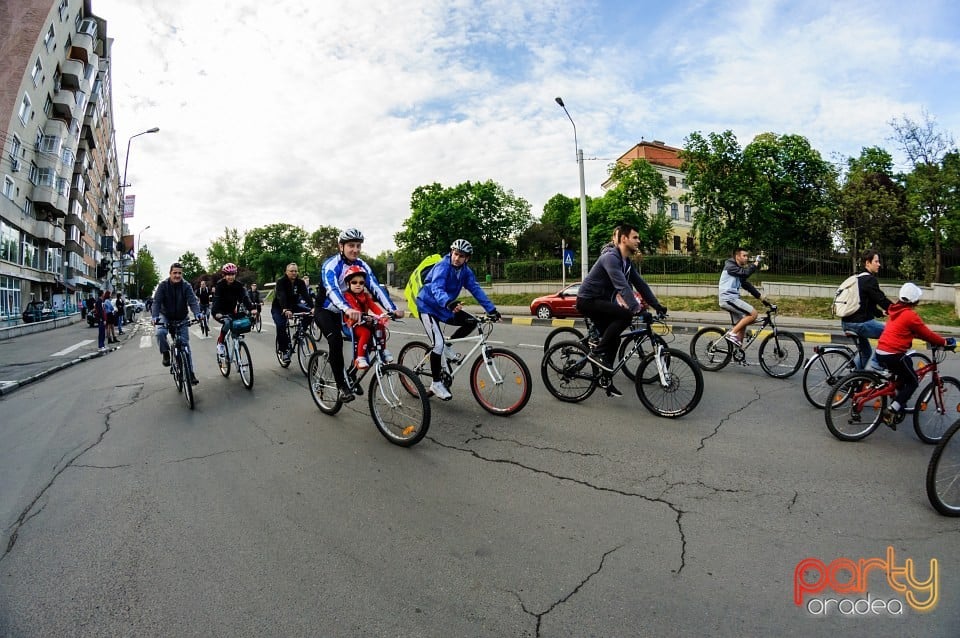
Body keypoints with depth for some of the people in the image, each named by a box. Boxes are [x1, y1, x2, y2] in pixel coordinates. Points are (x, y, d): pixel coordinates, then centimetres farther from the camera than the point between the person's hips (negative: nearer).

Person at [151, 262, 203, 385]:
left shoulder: (186, 286, -12)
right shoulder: (163, 285, -12)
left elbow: (193, 301, -22)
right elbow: (156, 302, -19)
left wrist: (197, 313, -42)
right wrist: (155, 316, -35)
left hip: (182, 319, 0)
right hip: (166, 317, 0)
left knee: (185, 345, -1)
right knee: (160, 332, -32)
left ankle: (190, 372, 4)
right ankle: (165, 353, -3)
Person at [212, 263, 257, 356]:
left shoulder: (238, 285, -9)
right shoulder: (220, 285, -17)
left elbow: (244, 297, -21)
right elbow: (217, 299, -28)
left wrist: (251, 309, -39)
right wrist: (217, 312, -46)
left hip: (231, 311, 4)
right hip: (220, 312, -4)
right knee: (227, 322, -32)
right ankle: (220, 342, -12)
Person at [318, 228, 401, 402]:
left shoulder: (362, 265, -9)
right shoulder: (331, 264, -24)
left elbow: (376, 287, -20)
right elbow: (332, 289, -42)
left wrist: (392, 309, -35)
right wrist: (347, 309, -61)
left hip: (344, 312, 6)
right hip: (325, 311, -6)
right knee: (336, 340, -27)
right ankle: (342, 385, -18)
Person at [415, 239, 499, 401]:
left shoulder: (465, 271, -4)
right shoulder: (442, 267, -25)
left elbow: (476, 290, -8)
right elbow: (436, 289, -41)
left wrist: (492, 309, -17)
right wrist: (449, 303, -61)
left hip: (445, 308, 7)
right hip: (428, 307, -7)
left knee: (471, 322, -9)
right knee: (438, 344, -17)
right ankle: (436, 383, -3)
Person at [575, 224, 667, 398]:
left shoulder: (627, 262, 8)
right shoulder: (611, 257, -23)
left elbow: (640, 284, 6)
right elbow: (622, 286, -34)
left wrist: (657, 305, -1)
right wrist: (636, 308, -42)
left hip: (601, 301, 9)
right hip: (588, 300, -9)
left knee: (614, 340, 7)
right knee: (625, 315, -26)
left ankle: (606, 379, 20)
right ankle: (597, 352, -16)